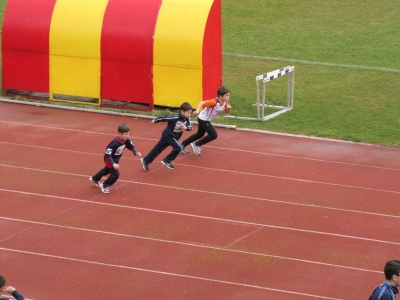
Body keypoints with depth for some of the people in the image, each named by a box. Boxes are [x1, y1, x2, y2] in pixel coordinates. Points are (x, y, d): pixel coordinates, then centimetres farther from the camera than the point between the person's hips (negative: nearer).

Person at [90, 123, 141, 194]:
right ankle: (104, 186, 16)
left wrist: (136, 152, -15)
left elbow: (131, 146, 2)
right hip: (109, 159, -9)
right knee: (115, 174, -11)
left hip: (116, 159, 9)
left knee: (107, 170, 30)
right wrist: (113, 164, -43)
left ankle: (94, 179, 57)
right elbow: (108, 155, -36)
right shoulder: (114, 144, -40)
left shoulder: (126, 140, -17)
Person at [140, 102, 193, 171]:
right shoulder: (176, 118, -29)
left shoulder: (187, 119, -8)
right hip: (168, 135, -7)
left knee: (158, 148, 14)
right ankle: (167, 161, 1)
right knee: (178, 148, -16)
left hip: (173, 136, 7)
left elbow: (190, 127, -9)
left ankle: (146, 160, 24)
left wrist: (186, 127, -32)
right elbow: (164, 118, -19)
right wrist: (155, 120, -4)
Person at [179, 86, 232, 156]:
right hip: (203, 119, -9)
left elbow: (226, 112, 5)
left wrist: (228, 108, -18)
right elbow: (202, 103, -36)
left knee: (200, 135, 25)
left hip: (206, 120, 9)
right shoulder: (214, 102, -33)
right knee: (214, 135, -13)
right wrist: (197, 111, -53)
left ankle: (183, 145, 42)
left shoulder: (225, 103, -8)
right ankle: (196, 145, 3)